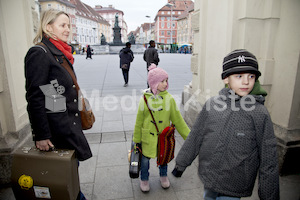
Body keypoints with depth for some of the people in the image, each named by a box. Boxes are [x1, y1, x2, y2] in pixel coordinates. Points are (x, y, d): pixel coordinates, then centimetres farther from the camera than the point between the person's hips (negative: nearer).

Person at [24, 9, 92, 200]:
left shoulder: (61, 53, 11)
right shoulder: (39, 53, -17)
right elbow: (35, 98, -20)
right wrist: (41, 135, -18)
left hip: (70, 122, 9)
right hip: (56, 127, -8)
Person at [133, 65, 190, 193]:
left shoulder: (169, 98, -11)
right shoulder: (145, 99, -13)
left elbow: (178, 120, -5)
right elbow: (139, 122, -3)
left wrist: (188, 136, -4)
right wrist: (136, 139, 3)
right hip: (148, 137, -1)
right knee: (145, 159, 14)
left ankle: (163, 176, 49)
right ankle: (144, 180, 41)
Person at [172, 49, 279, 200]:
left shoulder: (260, 114, -15)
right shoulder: (212, 104, -8)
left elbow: (268, 161, -8)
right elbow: (195, 137, 2)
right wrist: (181, 164, 10)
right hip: (208, 179, 3)